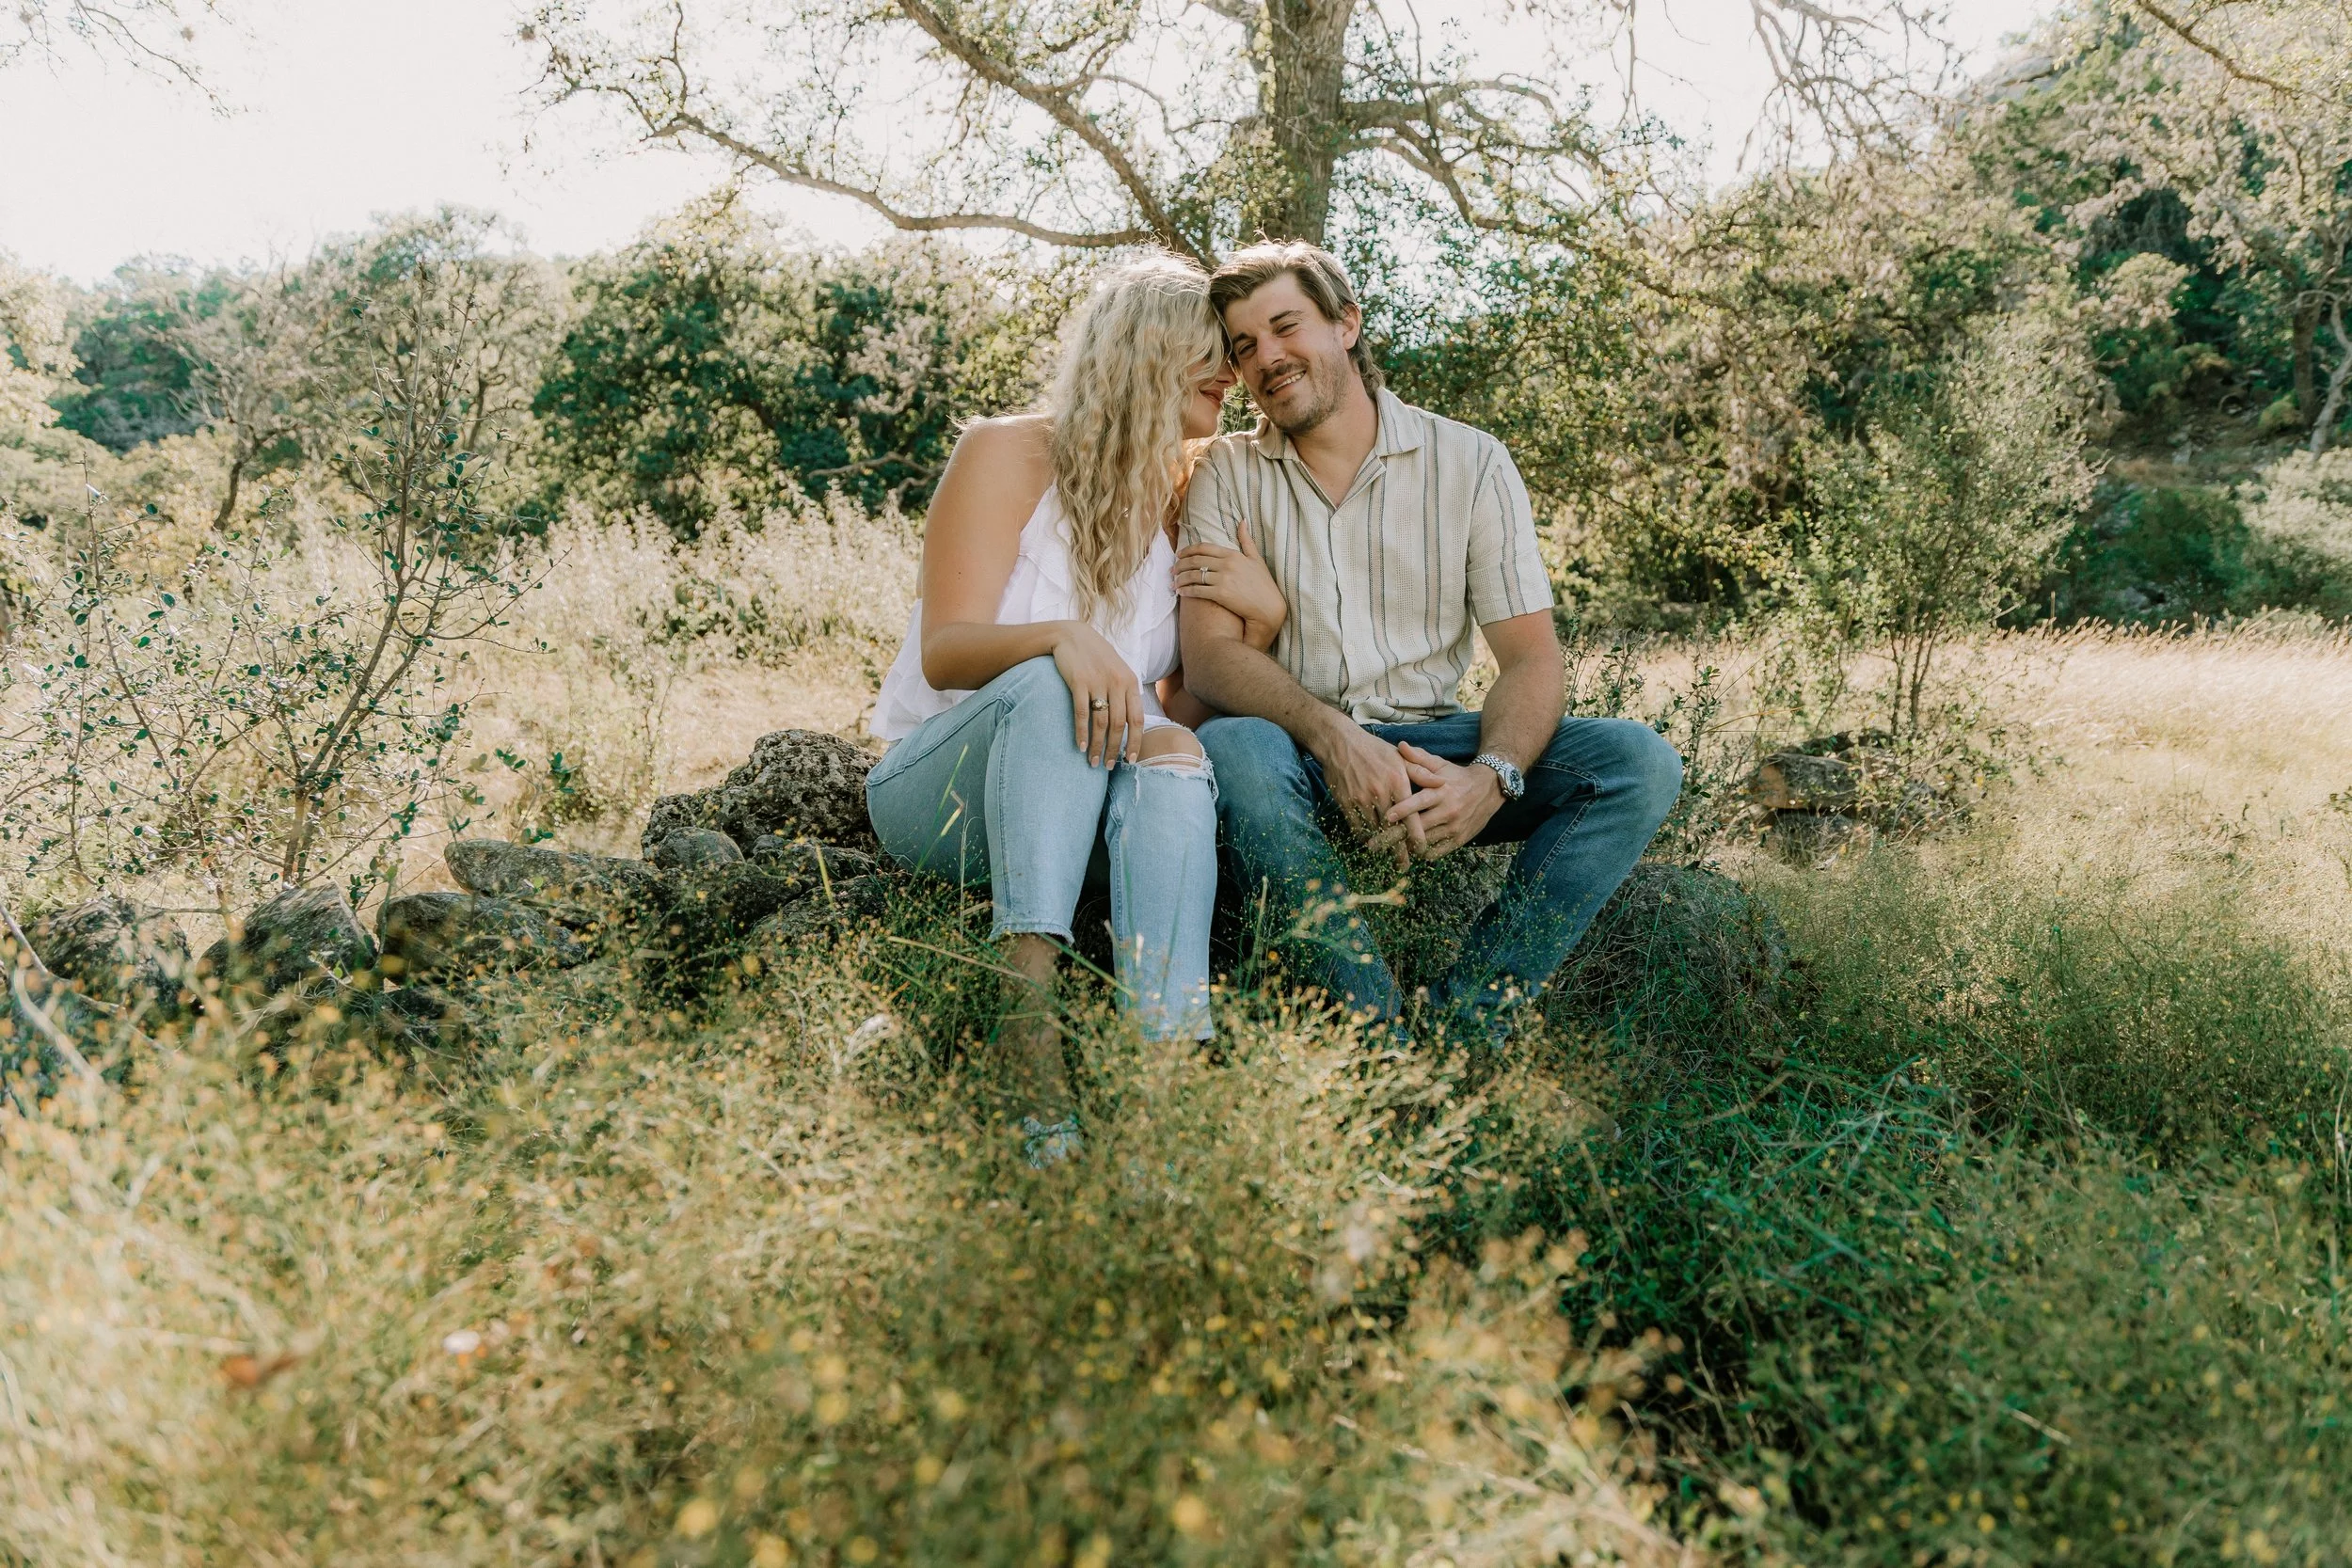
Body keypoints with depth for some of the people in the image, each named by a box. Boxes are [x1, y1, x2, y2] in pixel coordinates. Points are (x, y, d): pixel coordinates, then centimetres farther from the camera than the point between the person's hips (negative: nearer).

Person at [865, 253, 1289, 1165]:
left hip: (1077, 808, 3)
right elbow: (944, 651, -13)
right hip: (939, 791, -3)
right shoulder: (1009, 454, -2)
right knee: (1050, 686, -35)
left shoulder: (1186, 504, 11)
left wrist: (1262, 617, -9)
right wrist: (1061, 636, -33)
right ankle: (1028, 1009, -49)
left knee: (1173, 754, -31)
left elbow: (1189, 710, 8)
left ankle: (1174, 1056, -50)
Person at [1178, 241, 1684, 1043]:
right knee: (1229, 748, -36)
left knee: (1638, 760, -22)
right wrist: (1334, 737, -27)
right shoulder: (1228, 474, 5)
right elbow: (1210, 652, -7)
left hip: (1431, 746, 1)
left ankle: (1462, 1022, -30)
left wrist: (1491, 776, -25)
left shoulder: (1470, 462, 3)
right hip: (1300, 751, -1)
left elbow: (1531, 659, -3)